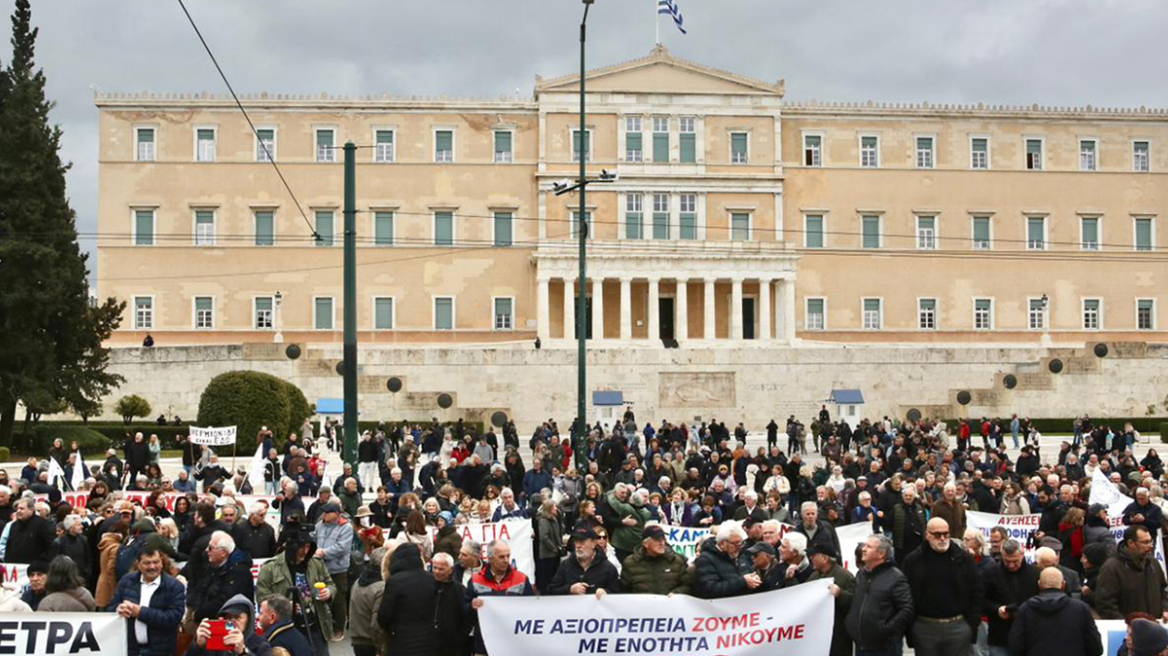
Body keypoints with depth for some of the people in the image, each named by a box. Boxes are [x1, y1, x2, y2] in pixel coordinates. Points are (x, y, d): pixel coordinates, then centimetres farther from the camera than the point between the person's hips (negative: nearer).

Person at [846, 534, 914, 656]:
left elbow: (907, 610, -17)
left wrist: (887, 630, -19)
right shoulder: (861, 574, 12)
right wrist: (851, 626, 11)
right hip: (861, 645, 7)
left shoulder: (895, 577, -12)